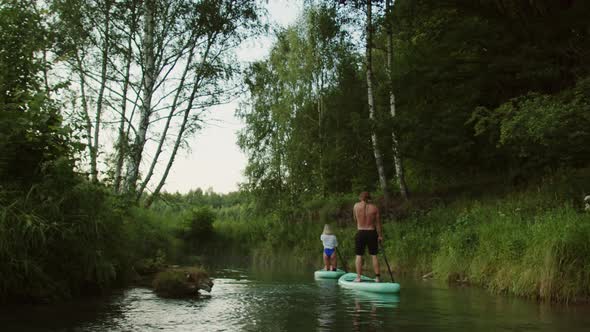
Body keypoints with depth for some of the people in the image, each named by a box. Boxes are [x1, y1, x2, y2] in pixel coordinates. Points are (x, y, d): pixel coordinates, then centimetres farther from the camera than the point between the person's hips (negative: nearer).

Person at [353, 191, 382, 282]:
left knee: (359, 255, 5)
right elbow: (378, 223, 0)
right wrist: (380, 235, 6)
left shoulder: (356, 206, -3)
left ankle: (358, 277, 2)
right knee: (374, 255, 9)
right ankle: (377, 277, 9)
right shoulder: (374, 207, -2)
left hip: (360, 233, -1)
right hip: (372, 233, 1)